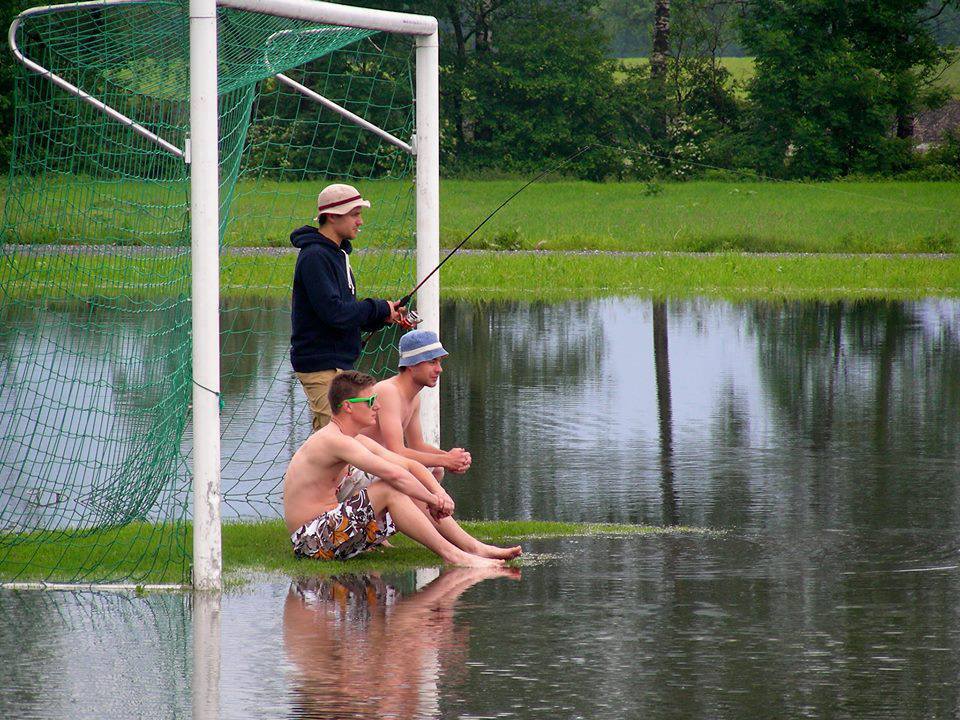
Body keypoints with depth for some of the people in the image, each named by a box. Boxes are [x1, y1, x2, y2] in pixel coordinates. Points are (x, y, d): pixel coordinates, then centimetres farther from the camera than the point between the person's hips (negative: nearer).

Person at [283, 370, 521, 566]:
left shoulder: (357, 441, 14)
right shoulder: (334, 441, -19)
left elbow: (410, 465, 13)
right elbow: (394, 474, -27)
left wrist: (439, 494, -4)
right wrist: (433, 500, -15)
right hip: (310, 539, -10)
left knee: (411, 495, 7)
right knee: (389, 490, -23)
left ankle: (475, 547, 5)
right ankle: (450, 555, -22)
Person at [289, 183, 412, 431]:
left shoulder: (337, 253, 17)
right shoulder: (315, 256, -16)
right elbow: (334, 313, -24)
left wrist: (384, 316, 3)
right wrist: (380, 309, -11)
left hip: (339, 363, 10)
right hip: (322, 365, -10)